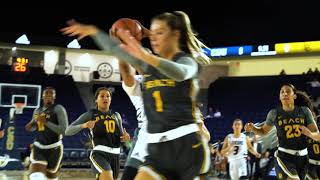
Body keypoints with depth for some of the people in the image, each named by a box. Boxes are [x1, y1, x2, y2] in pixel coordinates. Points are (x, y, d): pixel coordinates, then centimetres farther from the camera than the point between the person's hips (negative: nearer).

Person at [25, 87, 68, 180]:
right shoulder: (37, 111, 10)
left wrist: (46, 122, -24)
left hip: (54, 148, -4)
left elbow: (64, 130, -19)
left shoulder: (58, 109, -8)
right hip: (38, 147, 4)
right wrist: (31, 125, 5)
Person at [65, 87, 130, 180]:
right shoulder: (90, 115, 5)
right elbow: (68, 131, -1)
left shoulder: (116, 115, 18)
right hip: (99, 153, -6)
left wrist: (125, 137, 0)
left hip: (115, 154, 6)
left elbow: (121, 136, 25)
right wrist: (84, 125, -20)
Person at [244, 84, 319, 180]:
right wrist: (252, 128, -8)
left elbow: (316, 133, 3)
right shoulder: (274, 113, -3)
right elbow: (263, 131, 12)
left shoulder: (304, 111, -1)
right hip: (284, 157, -3)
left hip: (303, 157, 3)